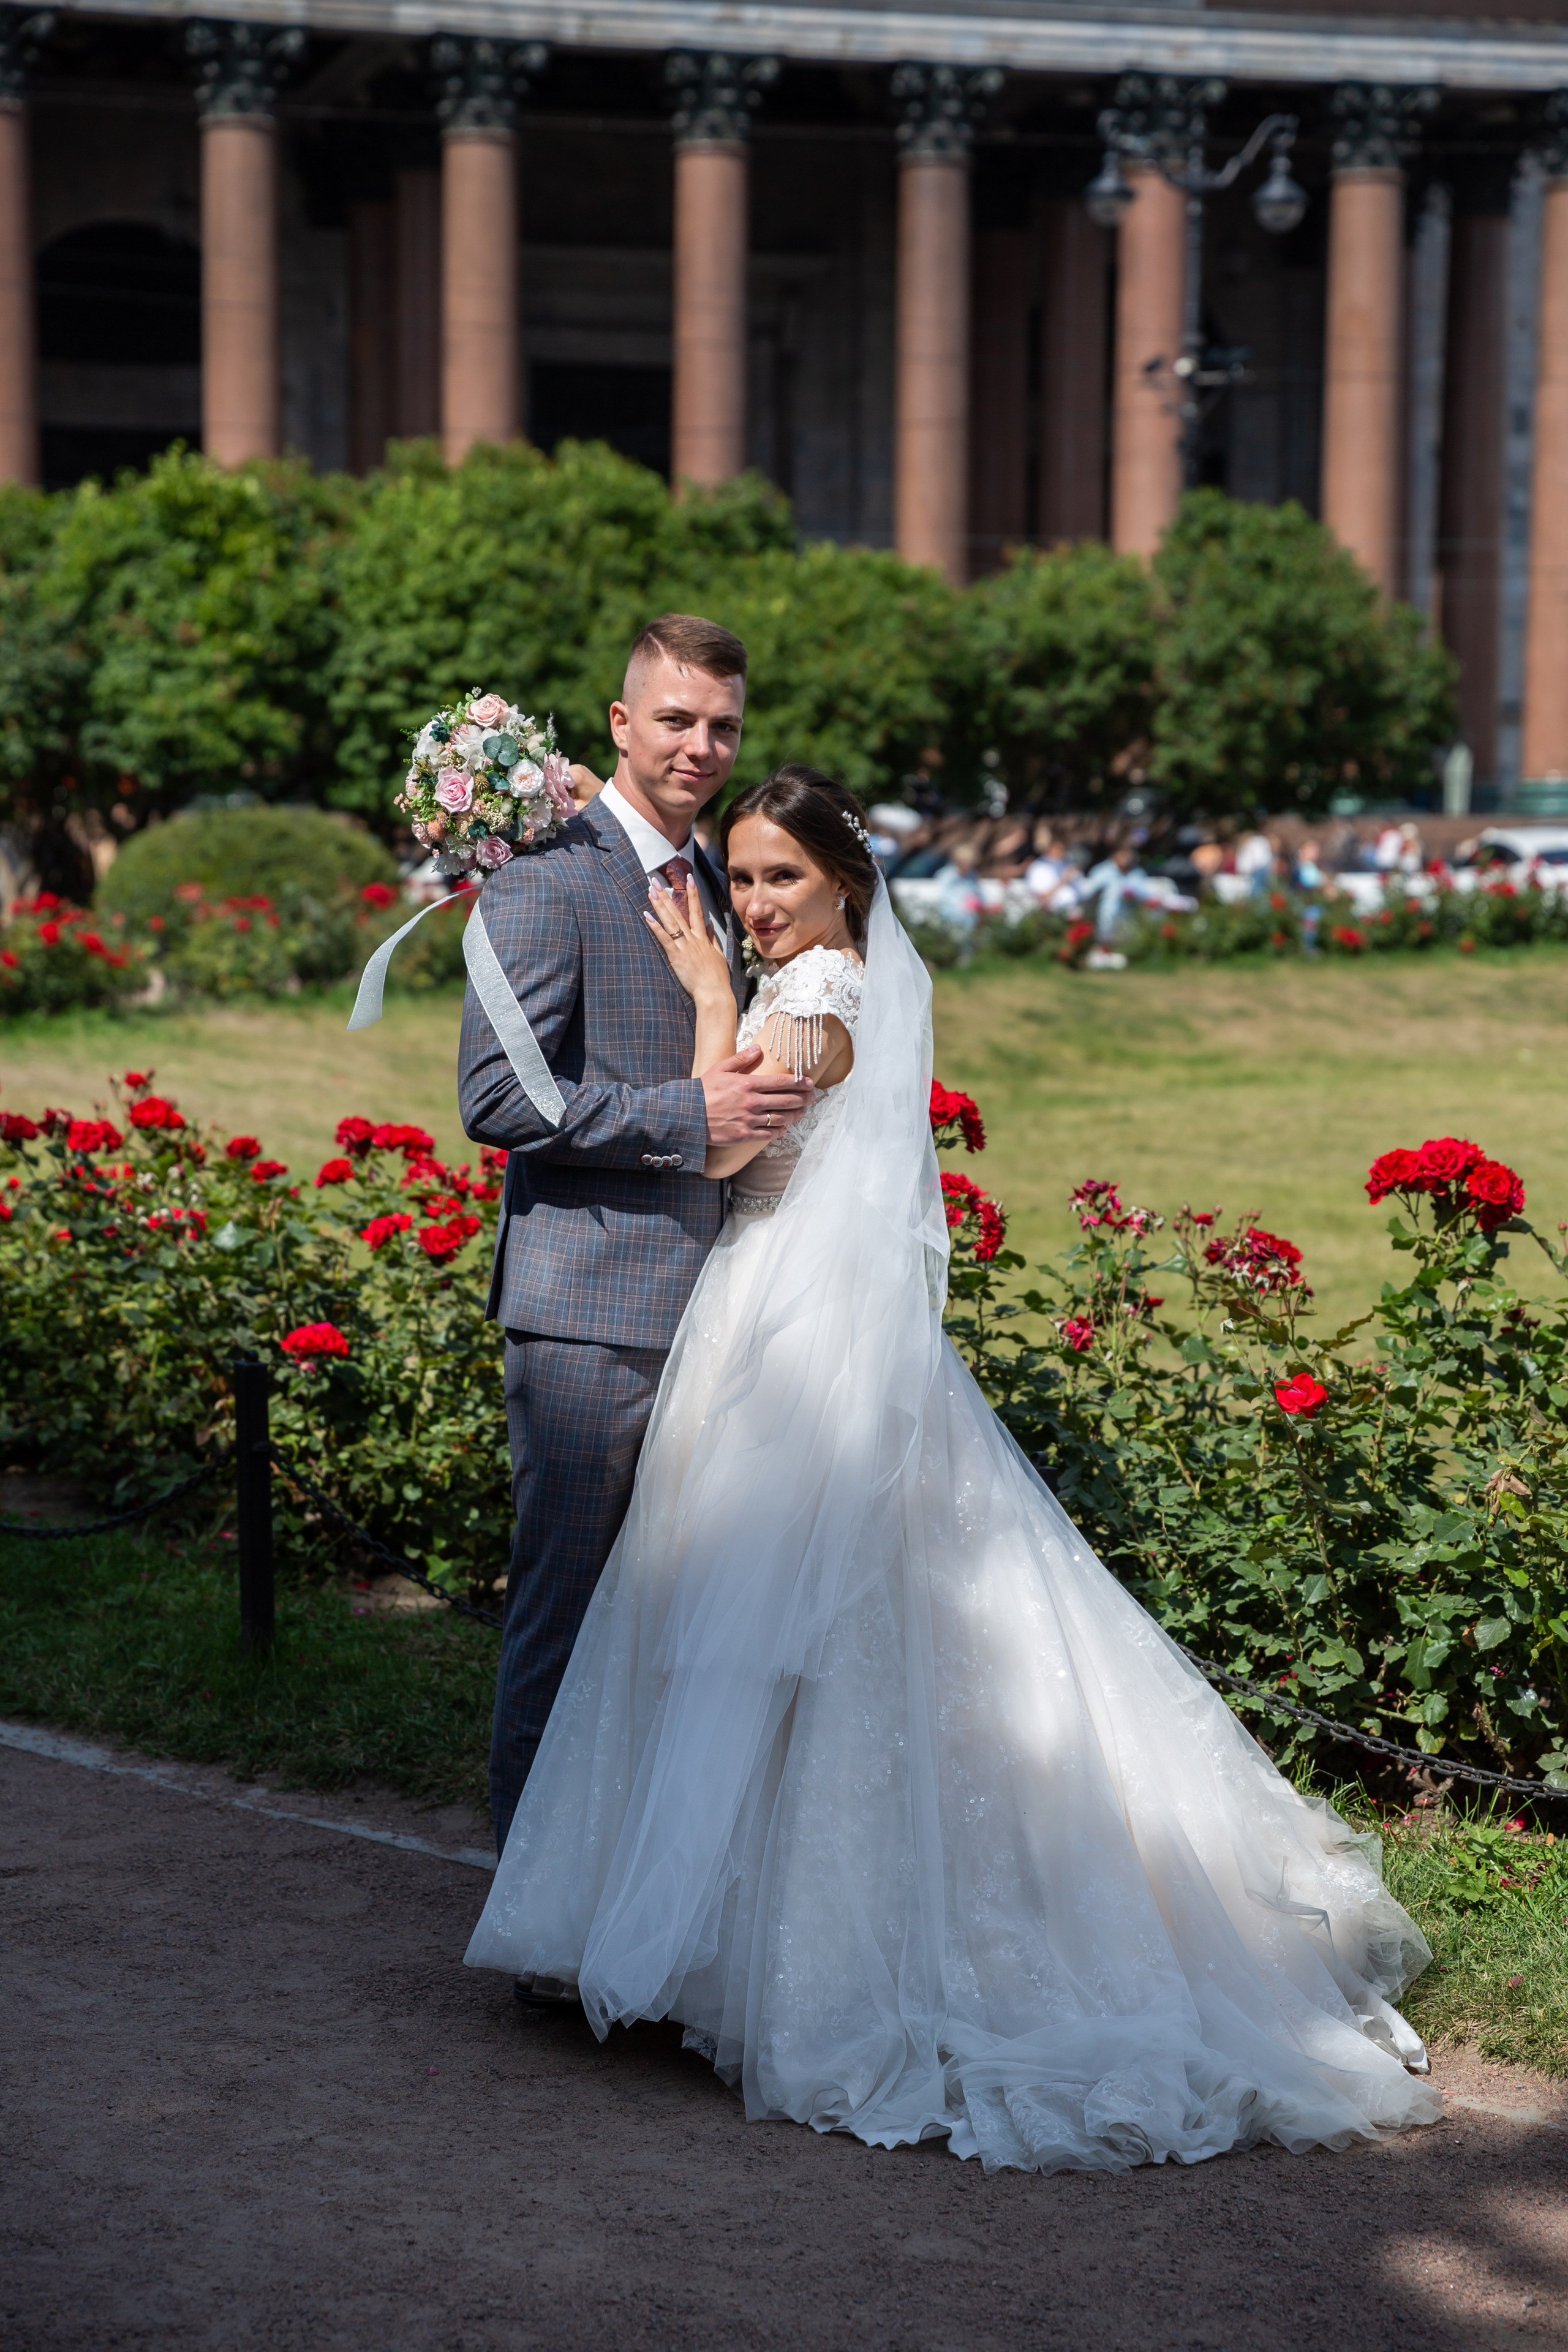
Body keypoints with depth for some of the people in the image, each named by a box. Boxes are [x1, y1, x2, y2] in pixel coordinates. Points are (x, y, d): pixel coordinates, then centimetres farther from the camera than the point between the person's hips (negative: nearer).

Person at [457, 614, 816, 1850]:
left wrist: (755, 1103, 9)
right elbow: (495, 1094, -19)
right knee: (569, 1598, 0)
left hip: (702, 1304, 8)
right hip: (593, 1309, -8)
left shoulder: (713, 880, 16)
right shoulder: (550, 876, -11)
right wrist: (690, 1116, -21)